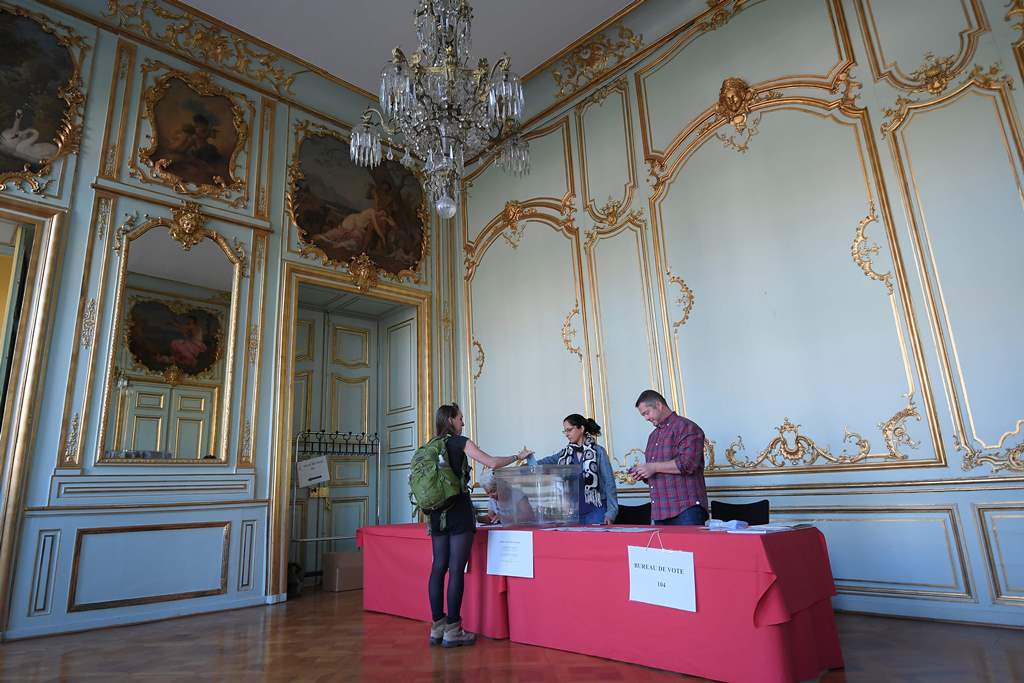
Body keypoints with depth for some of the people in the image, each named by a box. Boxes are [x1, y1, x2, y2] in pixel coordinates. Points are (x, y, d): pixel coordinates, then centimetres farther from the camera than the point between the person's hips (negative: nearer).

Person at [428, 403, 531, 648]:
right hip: (459, 511, -7)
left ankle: (437, 628, 15)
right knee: (456, 569, -3)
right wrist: (518, 456, 4)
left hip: (437, 512, 7)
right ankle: (453, 631, 1)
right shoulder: (460, 442, -6)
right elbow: (492, 463, -10)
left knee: (438, 567, 9)